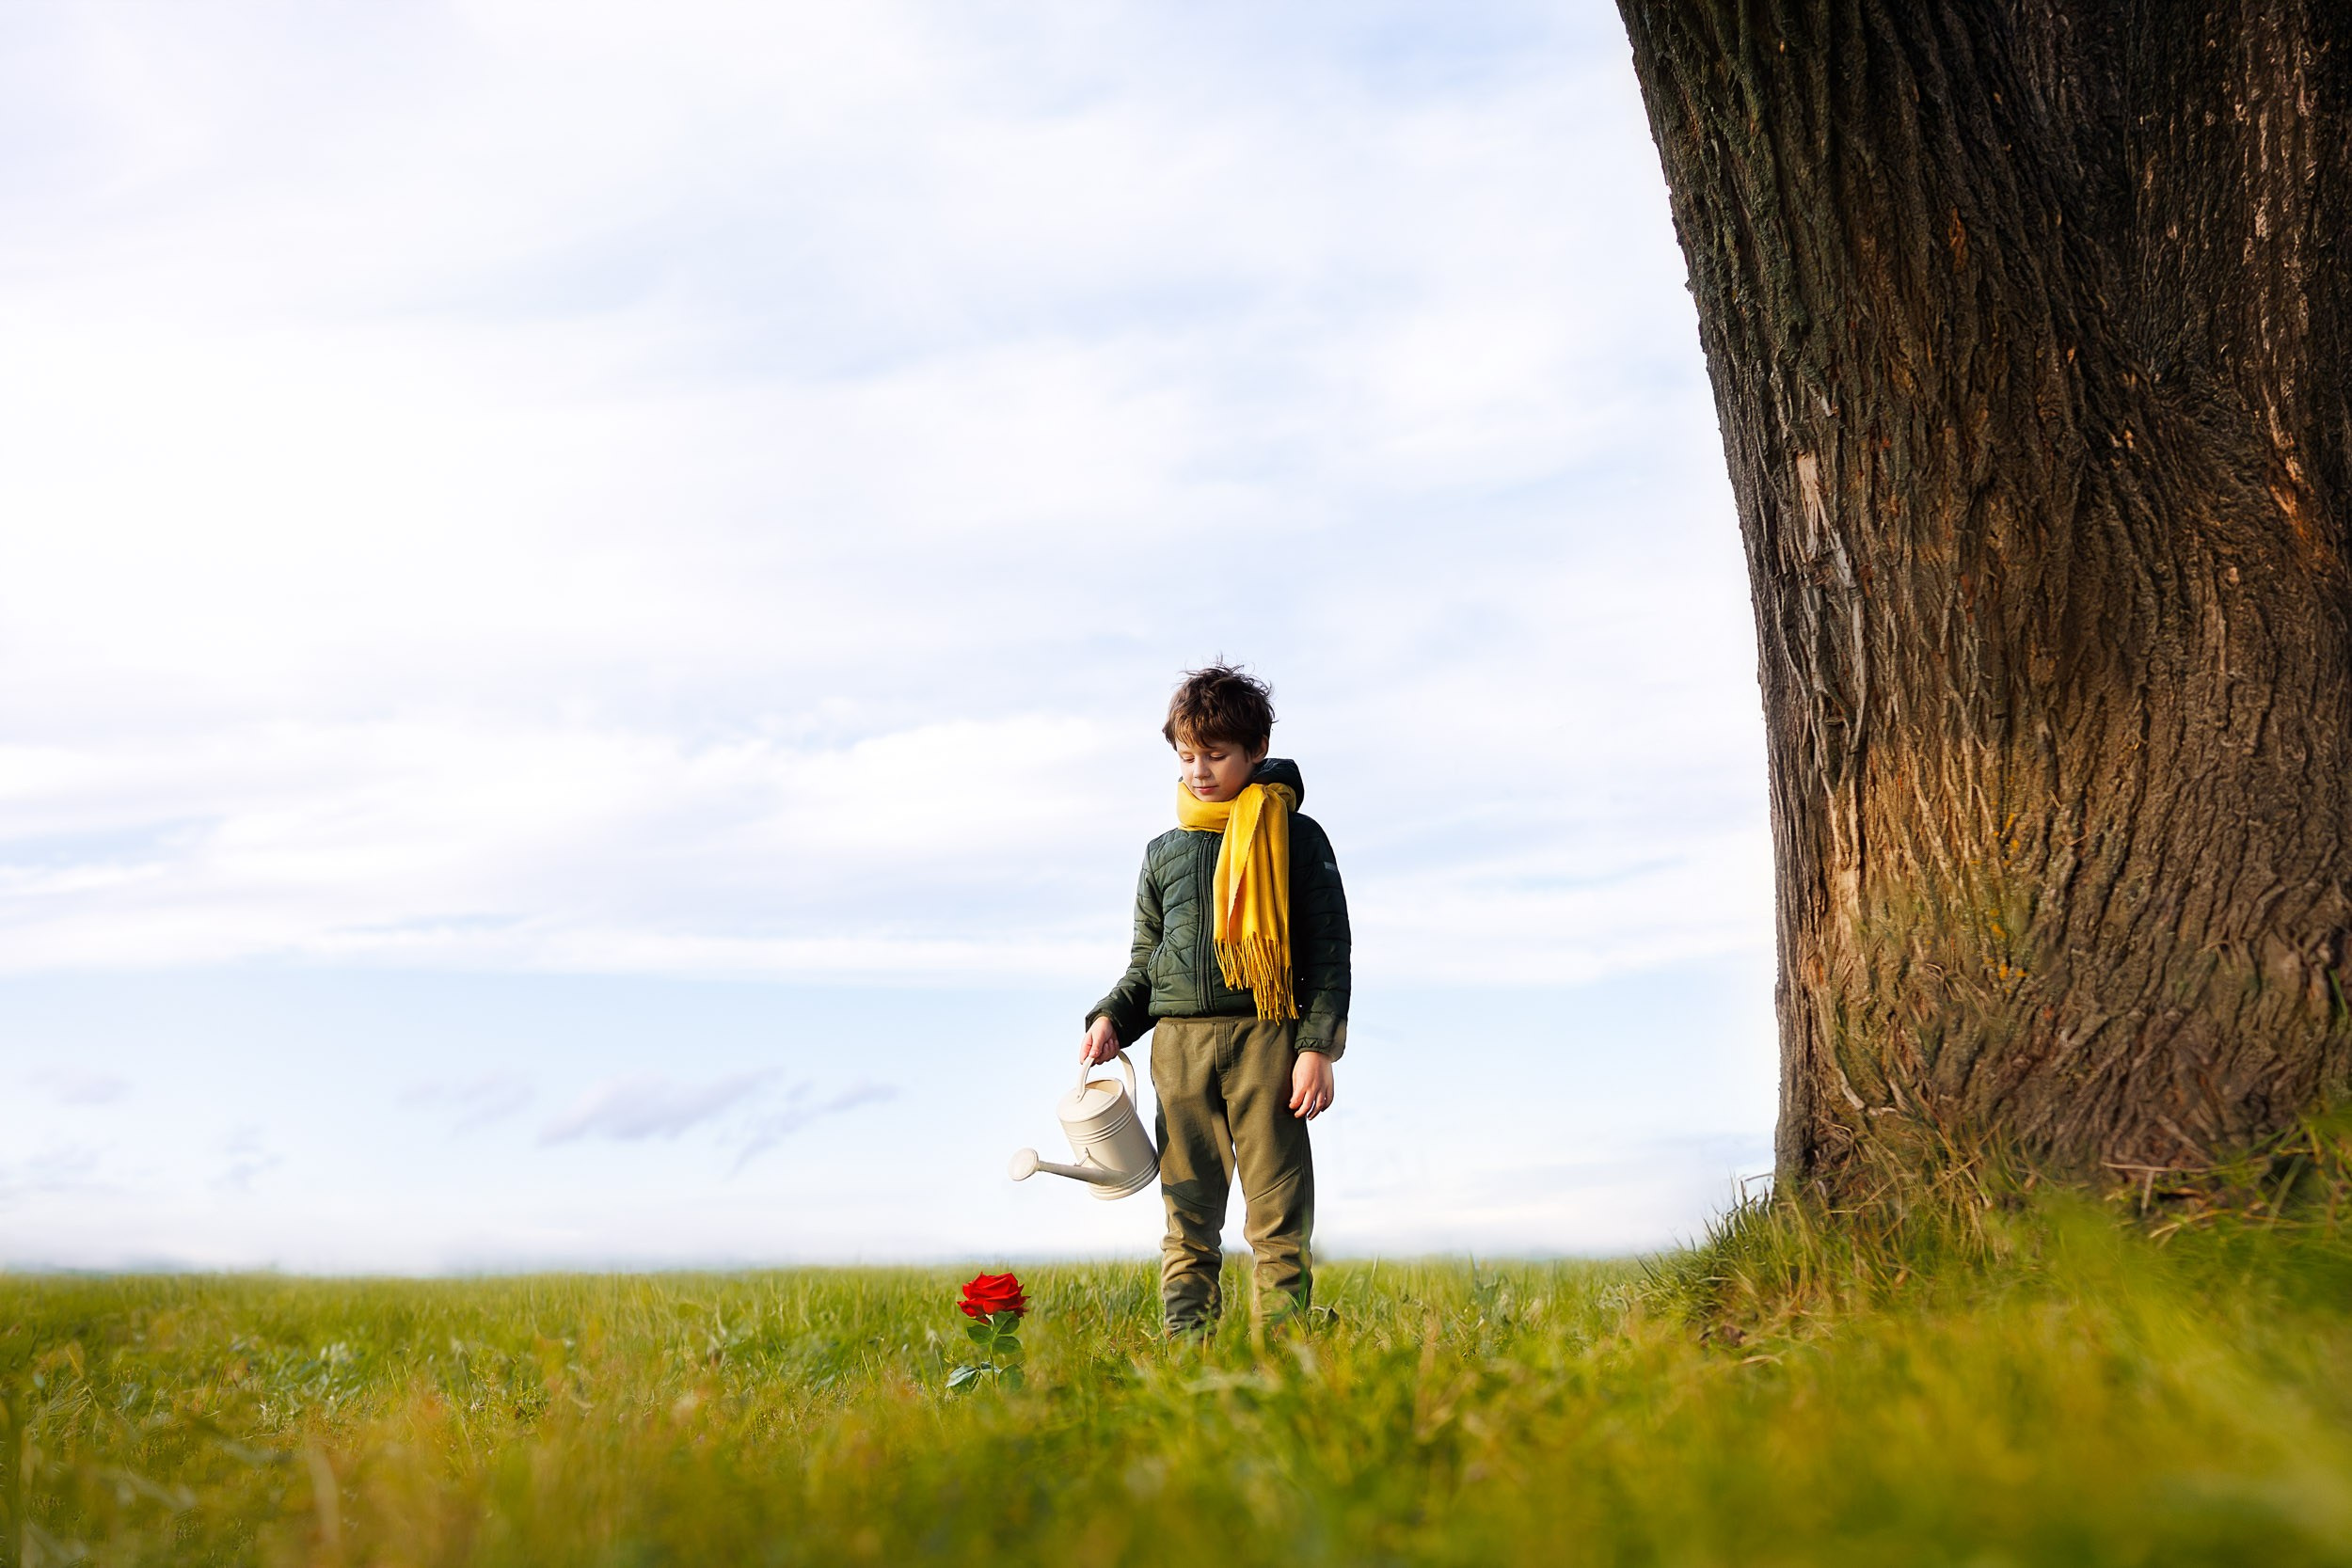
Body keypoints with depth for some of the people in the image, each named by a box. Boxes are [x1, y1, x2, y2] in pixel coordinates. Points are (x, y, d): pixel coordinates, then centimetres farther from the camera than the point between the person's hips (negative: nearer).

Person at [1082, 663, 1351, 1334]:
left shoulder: (1296, 839, 6)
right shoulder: (1164, 853, 17)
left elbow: (1329, 953, 3)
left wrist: (1318, 1047, -7)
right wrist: (1111, 1019, 2)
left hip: (1266, 1035, -3)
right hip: (1179, 1040, 4)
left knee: (1279, 1215, -4)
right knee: (1189, 1215, 4)